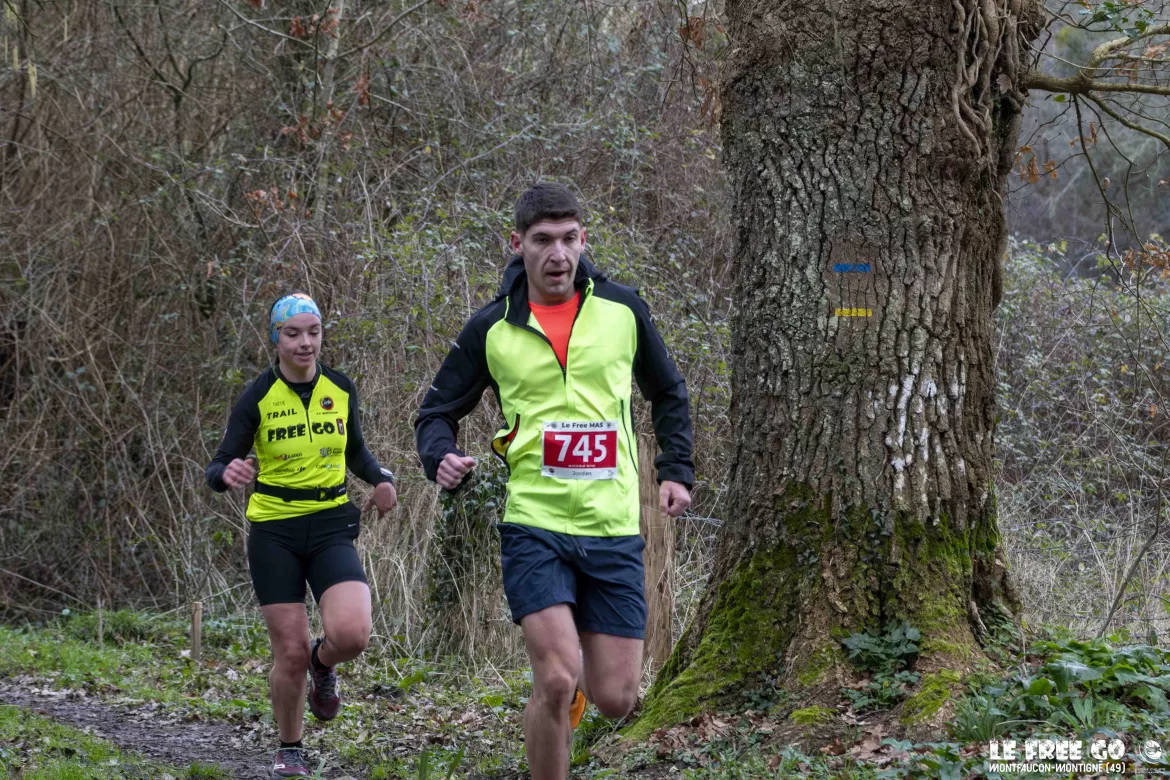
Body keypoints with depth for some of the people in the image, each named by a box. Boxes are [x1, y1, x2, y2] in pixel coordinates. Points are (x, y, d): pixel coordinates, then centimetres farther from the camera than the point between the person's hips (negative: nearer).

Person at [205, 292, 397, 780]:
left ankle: (322, 664, 16)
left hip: (331, 526, 2)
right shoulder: (257, 397, -8)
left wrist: (380, 478, -3)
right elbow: (218, 469, -7)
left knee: (352, 634, -21)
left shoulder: (341, 388, 2)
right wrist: (227, 474, -31)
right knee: (290, 653, -3)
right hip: (274, 532, -2)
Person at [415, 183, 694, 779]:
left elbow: (668, 393, 20)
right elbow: (438, 411, 10)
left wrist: (675, 470, 10)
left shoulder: (623, 310, 4)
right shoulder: (490, 329, 0)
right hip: (534, 525, -2)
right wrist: (441, 458, -11)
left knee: (615, 700, 1)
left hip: (614, 529, 2)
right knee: (556, 683, -18)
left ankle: (575, 680, 37)